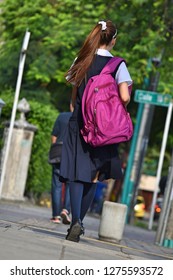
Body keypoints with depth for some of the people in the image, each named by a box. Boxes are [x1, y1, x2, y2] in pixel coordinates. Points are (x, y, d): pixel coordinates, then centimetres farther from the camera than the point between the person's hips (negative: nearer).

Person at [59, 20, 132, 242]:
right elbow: (125, 98, -14)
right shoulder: (117, 64, -5)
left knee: (77, 174, -2)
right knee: (93, 175, 12)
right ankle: (78, 221, 13)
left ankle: (76, 221, -20)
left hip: (79, 123, 1)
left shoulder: (81, 61, 4)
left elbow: (73, 95, 7)